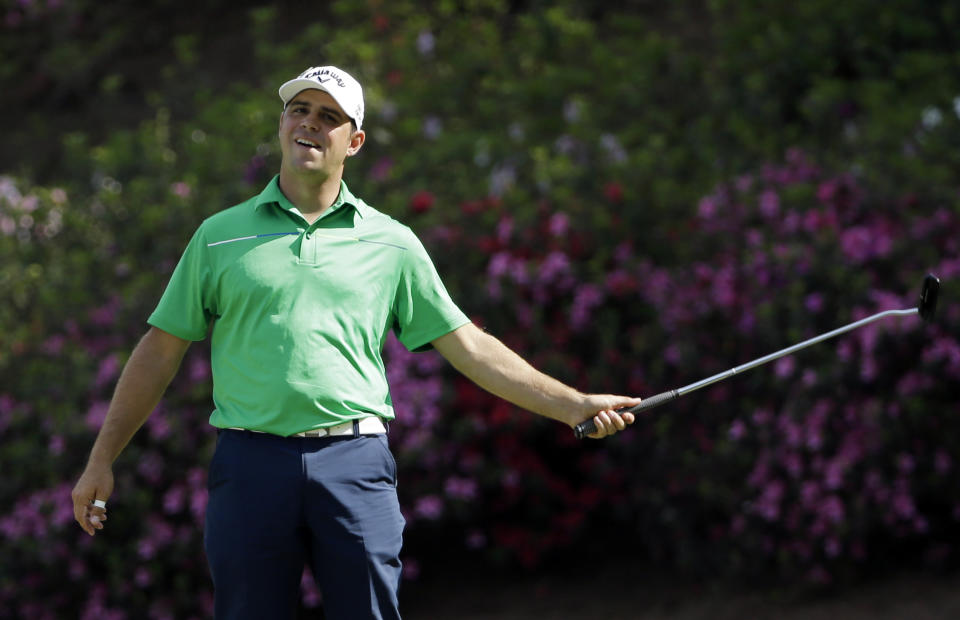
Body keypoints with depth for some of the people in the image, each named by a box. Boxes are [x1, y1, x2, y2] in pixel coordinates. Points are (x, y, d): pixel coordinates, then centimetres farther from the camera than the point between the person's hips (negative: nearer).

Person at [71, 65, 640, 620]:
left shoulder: (392, 243, 11)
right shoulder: (220, 235, 10)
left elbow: (468, 346, 12)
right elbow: (161, 350, 12)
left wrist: (573, 404, 5)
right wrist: (102, 460, 9)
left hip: (354, 466, 0)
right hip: (251, 465, 0)